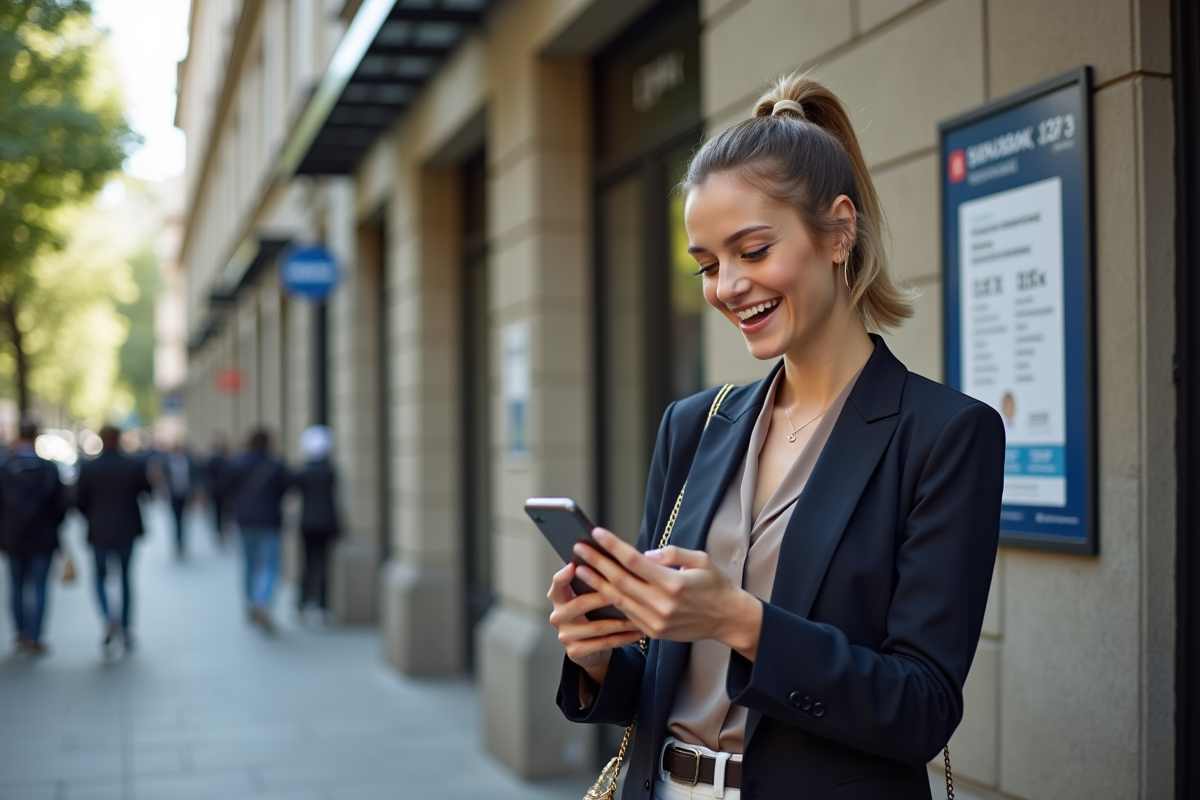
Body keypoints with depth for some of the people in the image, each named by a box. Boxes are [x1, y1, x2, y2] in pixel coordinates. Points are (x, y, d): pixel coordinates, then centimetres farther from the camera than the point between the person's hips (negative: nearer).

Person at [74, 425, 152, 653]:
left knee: (101, 578, 12)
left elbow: (79, 502, -4)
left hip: (99, 532, -1)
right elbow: (147, 491, 2)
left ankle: (108, 617, -15)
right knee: (125, 578, 14)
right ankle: (126, 630, 15)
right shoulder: (134, 466, -6)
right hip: (127, 531, 1)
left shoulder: (88, 468, -7)